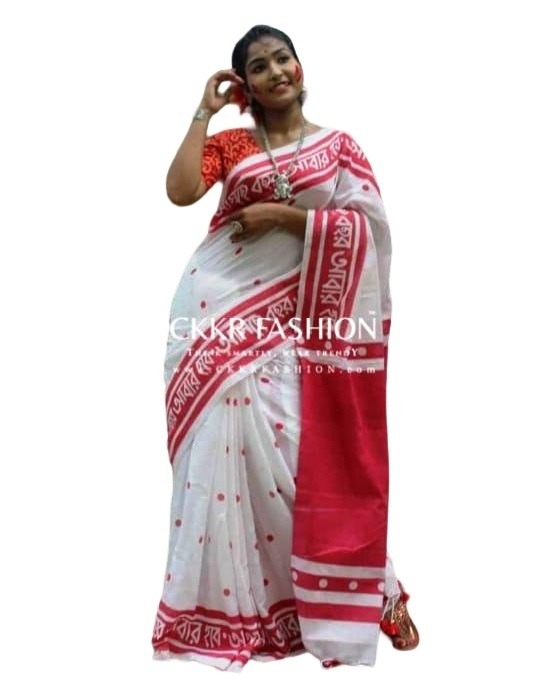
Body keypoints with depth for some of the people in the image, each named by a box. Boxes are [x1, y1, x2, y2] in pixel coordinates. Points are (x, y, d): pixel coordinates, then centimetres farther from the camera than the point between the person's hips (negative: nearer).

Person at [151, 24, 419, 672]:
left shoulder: (338, 144, 9)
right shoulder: (229, 143, 12)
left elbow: (367, 224, -3)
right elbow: (179, 190, -7)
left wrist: (282, 215, -9)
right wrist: (205, 110, 2)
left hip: (294, 314, -1)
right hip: (221, 305, 1)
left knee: (293, 447, -3)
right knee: (226, 437, 0)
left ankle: (319, 589, 15)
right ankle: (227, 599, 13)